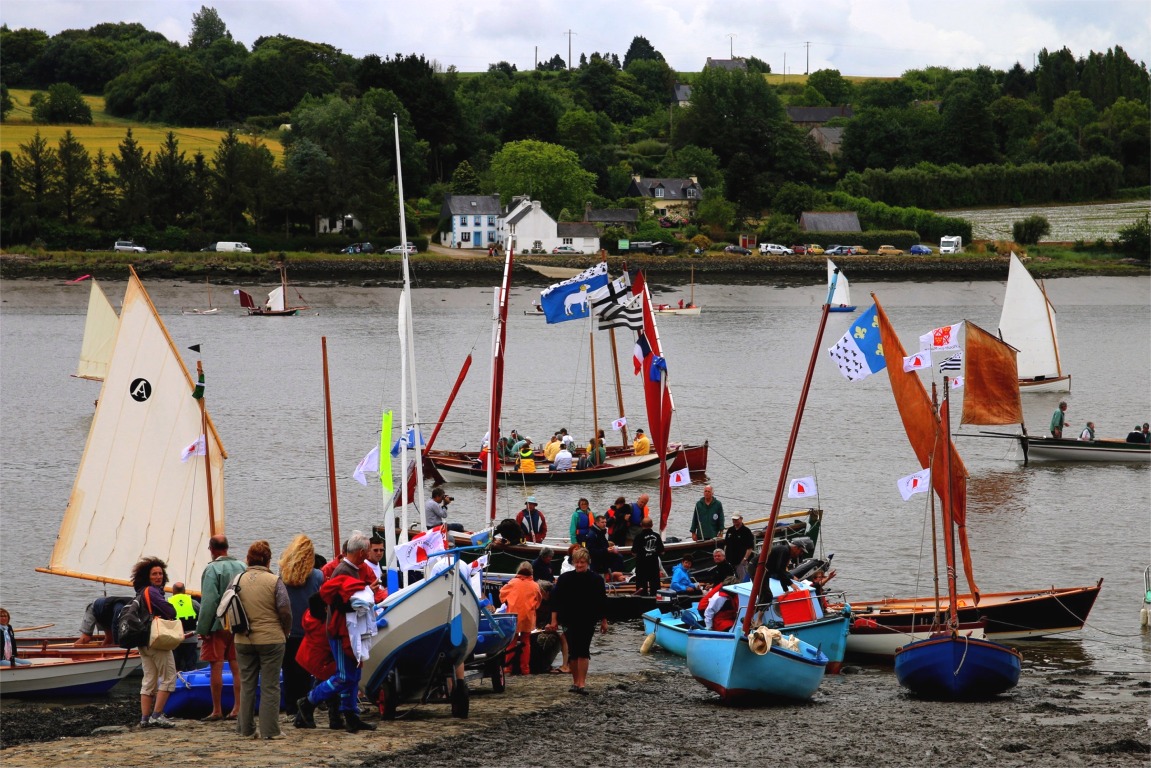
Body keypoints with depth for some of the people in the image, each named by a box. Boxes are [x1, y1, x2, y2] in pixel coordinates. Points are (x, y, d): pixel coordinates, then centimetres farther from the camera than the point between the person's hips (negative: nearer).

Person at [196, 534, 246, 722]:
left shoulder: (212, 569, -12)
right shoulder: (241, 567, 5)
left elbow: (208, 601, -16)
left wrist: (202, 628, -12)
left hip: (217, 626, -6)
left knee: (216, 667, 0)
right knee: (237, 668, 8)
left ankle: (217, 710, 2)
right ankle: (237, 708, 9)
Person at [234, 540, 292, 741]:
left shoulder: (238, 581, 1)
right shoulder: (274, 581, -9)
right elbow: (285, 611, -11)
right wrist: (285, 632, 6)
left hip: (243, 641, 3)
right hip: (271, 640, -3)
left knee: (247, 685, 11)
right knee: (270, 686, 2)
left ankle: (246, 729, 14)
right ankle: (269, 730, 1)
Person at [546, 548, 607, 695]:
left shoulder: (596, 580, 0)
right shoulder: (565, 579, 1)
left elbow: (602, 602, 7)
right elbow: (556, 600, 3)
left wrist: (603, 621, 8)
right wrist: (554, 620, -2)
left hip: (588, 622, -1)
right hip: (570, 621, 1)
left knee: (583, 651, -10)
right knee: (573, 652, 4)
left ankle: (581, 683, -14)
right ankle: (576, 682, 16)